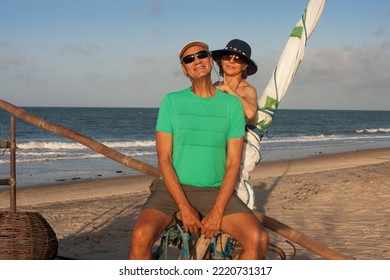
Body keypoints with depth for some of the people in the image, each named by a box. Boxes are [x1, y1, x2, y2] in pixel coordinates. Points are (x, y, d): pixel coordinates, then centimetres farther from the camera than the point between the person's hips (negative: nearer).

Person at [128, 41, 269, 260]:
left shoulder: (232, 104, 6)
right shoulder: (171, 101, 3)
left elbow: (233, 163, 1)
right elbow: (164, 159, -3)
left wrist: (218, 211, -12)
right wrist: (185, 208, -14)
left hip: (216, 191, 1)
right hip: (173, 187, -1)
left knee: (259, 239, -24)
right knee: (141, 236, -31)